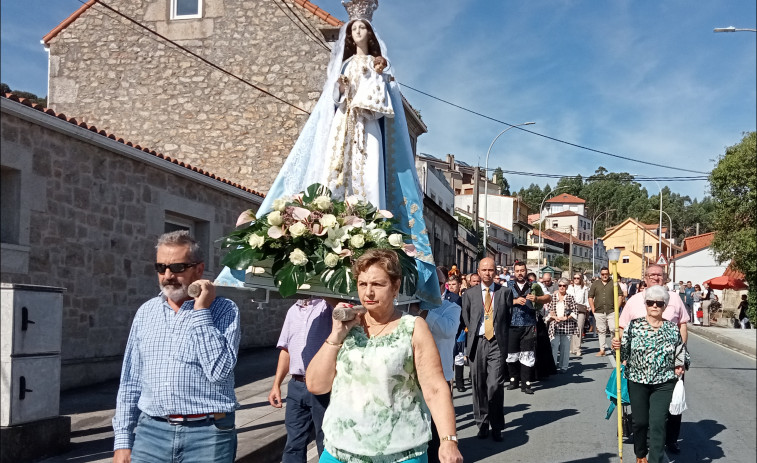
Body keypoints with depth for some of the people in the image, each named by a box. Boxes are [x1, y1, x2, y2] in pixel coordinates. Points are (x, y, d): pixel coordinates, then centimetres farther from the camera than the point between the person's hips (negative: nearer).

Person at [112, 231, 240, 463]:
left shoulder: (224, 310, -4)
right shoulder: (146, 312, 8)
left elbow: (219, 371, -17)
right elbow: (131, 381, 11)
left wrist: (201, 313, -14)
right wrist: (123, 440, 8)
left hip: (207, 434, -3)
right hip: (151, 431, 3)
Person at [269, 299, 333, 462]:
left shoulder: (329, 304, -5)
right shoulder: (293, 310, 15)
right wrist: (276, 384, 16)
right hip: (296, 386, 6)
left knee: (327, 445, 4)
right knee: (293, 444, 11)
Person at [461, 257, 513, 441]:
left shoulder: (505, 292, 7)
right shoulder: (469, 294, 10)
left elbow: (509, 317, 11)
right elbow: (466, 318, 14)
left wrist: (502, 336, 7)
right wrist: (473, 337, 9)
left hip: (497, 343, -2)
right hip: (477, 342, 2)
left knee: (495, 385, -10)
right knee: (479, 386, 6)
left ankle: (496, 427, 2)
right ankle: (482, 424, 16)